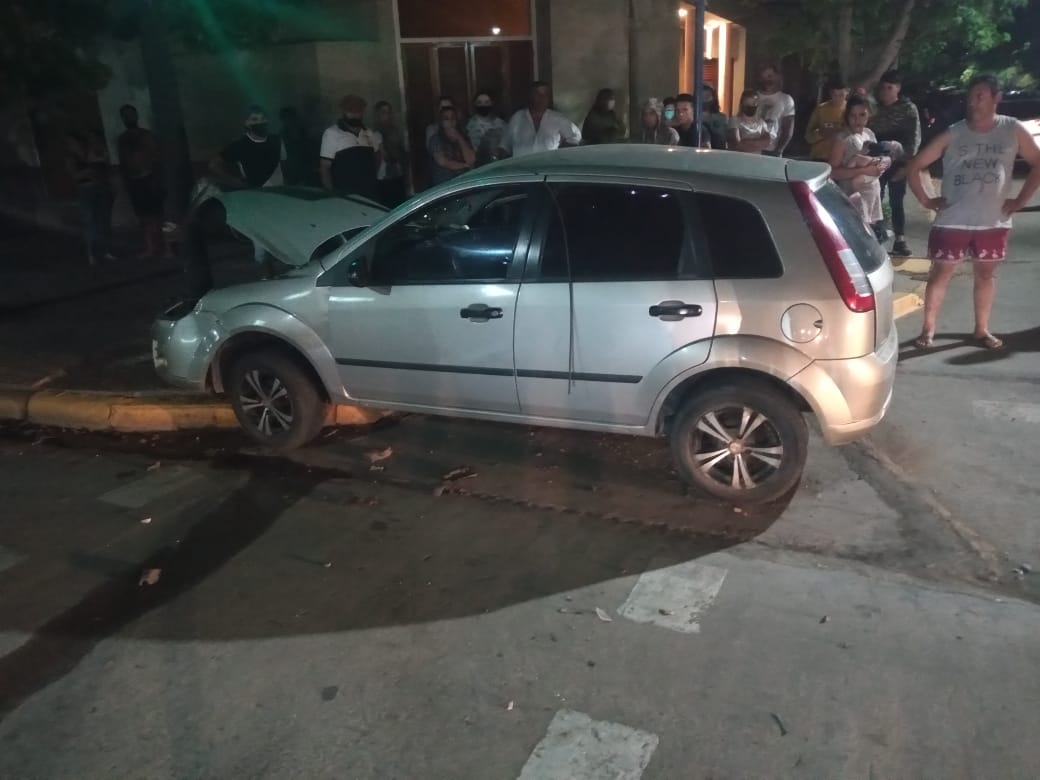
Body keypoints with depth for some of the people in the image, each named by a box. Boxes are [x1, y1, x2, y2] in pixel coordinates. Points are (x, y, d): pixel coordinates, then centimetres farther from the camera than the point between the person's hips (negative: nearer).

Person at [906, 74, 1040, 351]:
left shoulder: (1013, 130, -1)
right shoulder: (952, 134, -4)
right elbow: (914, 167, 0)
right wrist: (926, 200, -4)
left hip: (993, 222, 2)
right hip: (952, 221, -1)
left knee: (986, 273, 12)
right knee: (940, 273, 2)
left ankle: (982, 329, 24)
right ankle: (928, 329, 10)